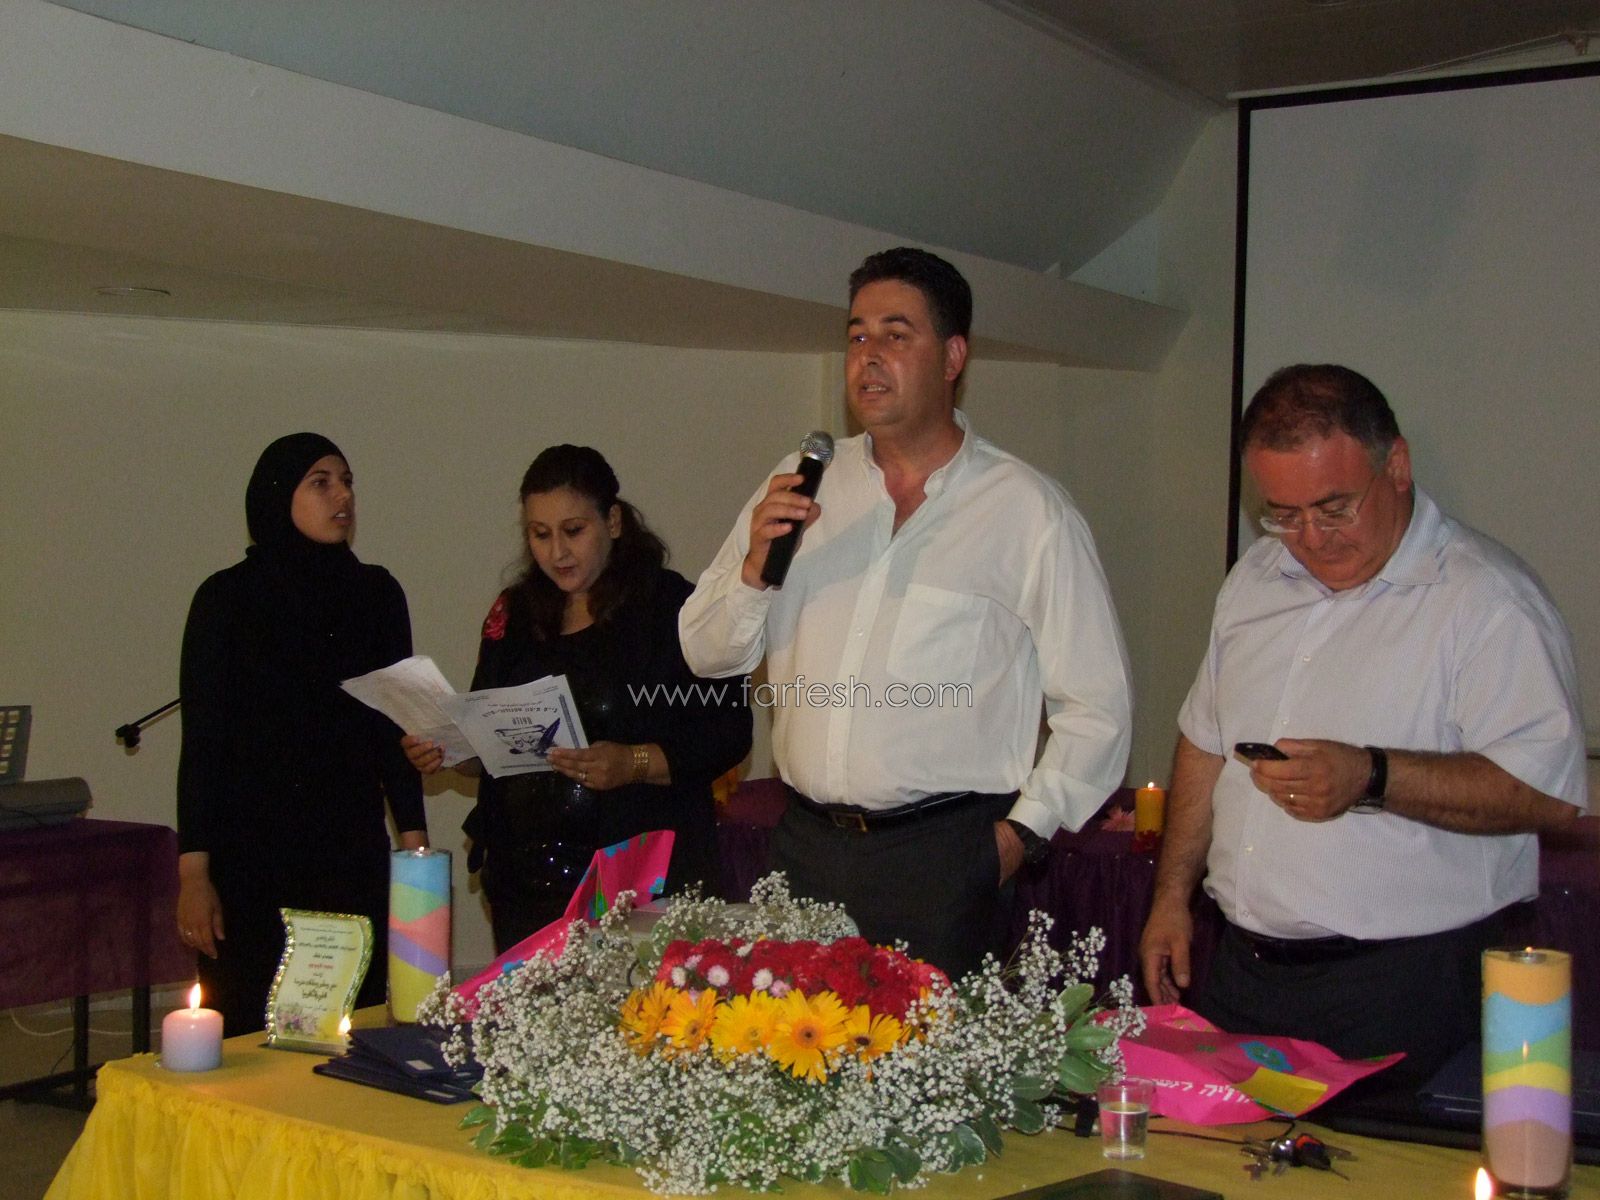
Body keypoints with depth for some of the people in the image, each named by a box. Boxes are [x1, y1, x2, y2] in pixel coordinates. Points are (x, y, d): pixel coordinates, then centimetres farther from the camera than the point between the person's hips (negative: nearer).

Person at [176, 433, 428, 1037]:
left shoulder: (376, 594, 9)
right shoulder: (227, 598, 0)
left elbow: (396, 727, 12)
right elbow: (202, 740, -2)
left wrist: (415, 848, 5)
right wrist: (194, 874, -7)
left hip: (354, 854, 3)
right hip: (250, 857, -2)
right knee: (248, 1035, -3)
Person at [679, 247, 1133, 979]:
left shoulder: (1027, 508, -2)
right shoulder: (803, 485, 9)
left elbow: (1096, 706, 0)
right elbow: (707, 653, 10)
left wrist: (1021, 830, -5)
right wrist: (755, 564, -8)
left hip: (940, 861, -3)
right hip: (804, 844, 4)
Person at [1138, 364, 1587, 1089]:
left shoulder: (1488, 600, -11)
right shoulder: (1255, 578, 12)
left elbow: (1548, 789, -19)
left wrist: (1372, 778, -28)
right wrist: (1173, 894, 17)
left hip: (1403, 985, -6)